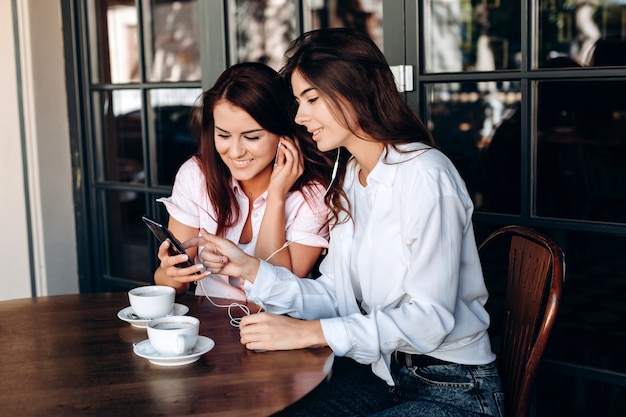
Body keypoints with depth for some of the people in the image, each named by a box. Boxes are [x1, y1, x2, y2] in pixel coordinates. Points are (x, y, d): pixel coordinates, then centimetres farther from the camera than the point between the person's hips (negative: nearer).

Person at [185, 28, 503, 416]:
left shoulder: (425, 175, -20)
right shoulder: (348, 179, 7)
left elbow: (429, 318, -24)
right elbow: (336, 297, 2)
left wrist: (308, 332, -25)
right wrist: (251, 268, -9)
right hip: (380, 370, 7)